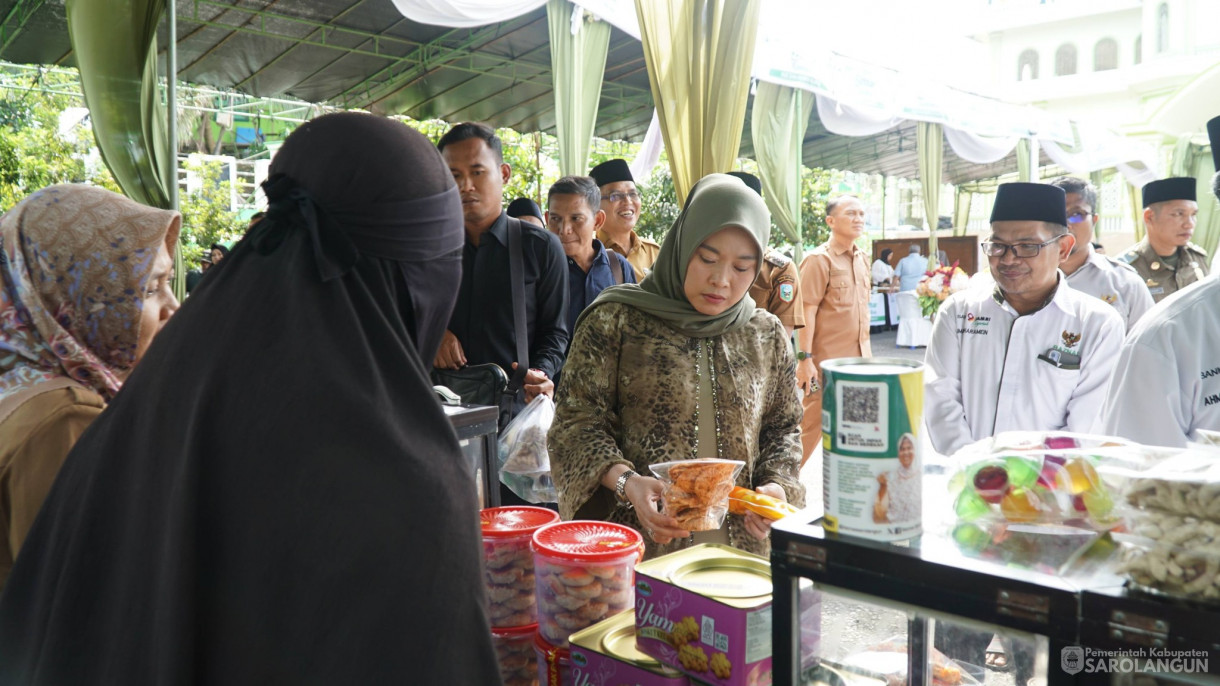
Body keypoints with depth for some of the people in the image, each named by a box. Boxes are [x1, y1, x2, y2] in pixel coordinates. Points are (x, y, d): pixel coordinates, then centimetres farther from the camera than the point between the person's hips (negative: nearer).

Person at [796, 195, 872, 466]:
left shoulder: (862, 258, 12)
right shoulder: (819, 260, -11)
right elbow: (807, 312, -16)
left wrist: (867, 350, 17)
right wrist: (805, 359, -20)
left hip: (859, 359, 7)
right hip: (827, 362, -7)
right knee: (813, 425, 0)